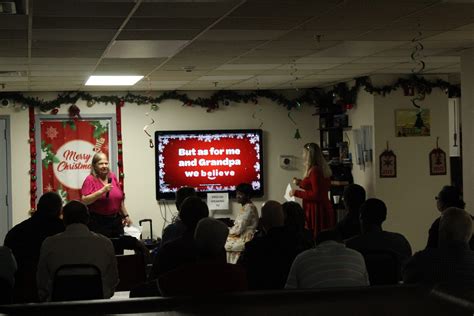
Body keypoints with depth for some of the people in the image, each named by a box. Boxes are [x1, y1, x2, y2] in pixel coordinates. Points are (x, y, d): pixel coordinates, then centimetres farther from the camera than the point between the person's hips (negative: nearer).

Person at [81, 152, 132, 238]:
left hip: (116, 220, 5)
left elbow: (120, 199, 19)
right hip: (97, 222, -5)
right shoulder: (90, 179, -4)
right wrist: (102, 191, -21)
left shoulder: (112, 176, 11)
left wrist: (126, 215, 20)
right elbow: (84, 201, -15)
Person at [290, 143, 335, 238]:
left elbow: (316, 195, -20)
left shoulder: (314, 171, -16)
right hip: (325, 209, 10)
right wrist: (300, 183, 30)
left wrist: (297, 193, -12)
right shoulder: (323, 169, 12)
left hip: (316, 211, -10)